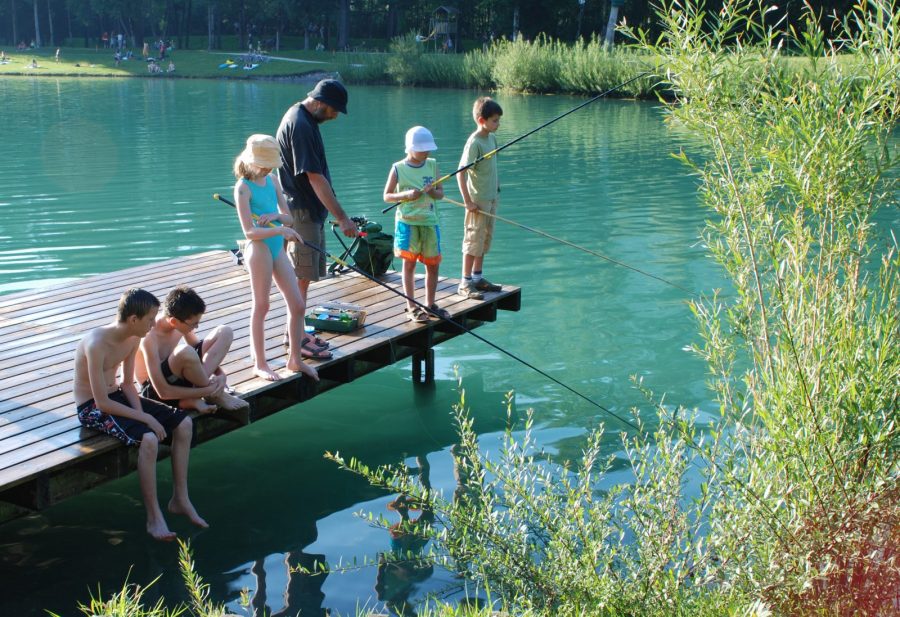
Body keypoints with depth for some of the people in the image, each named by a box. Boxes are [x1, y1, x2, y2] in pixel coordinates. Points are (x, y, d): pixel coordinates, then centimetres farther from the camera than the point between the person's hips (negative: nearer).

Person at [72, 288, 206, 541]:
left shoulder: (133, 339, -3)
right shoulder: (96, 344, -28)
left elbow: (127, 383, 7)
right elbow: (102, 402, -27)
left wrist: (141, 413, -11)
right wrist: (145, 418, -24)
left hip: (117, 394, 8)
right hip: (92, 407, -8)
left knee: (184, 423, -5)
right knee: (148, 439, -32)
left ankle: (179, 499, 6)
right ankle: (154, 518, -20)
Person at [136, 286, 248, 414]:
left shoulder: (182, 323, -7)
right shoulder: (149, 338, -29)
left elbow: (199, 347, 10)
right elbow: (163, 392, -30)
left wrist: (220, 374, -9)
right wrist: (208, 390, -25)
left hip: (179, 378, 8)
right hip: (154, 390, -8)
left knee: (224, 333, -2)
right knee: (185, 352, -40)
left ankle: (193, 398, -12)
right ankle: (215, 395, -12)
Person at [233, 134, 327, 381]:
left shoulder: (272, 180, 10)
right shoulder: (243, 187, -11)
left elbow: (288, 217, 12)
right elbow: (249, 232, -17)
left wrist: (276, 216, -10)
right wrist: (279, 230, -29)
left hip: (277, 248, 7)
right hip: (259, 249, -7)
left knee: (297, 305, 6)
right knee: (261, 306, 0)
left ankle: (295, 359, 20)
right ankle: (260, 363, 11)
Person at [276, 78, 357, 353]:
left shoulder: (302, 117, 12)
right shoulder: (299, 125, -20)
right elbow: (315, 178, -25)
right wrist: (342, 217, -25)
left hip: (309, 210, 10)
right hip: (301, 211, -10)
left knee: (303, 276, 14)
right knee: (300, 277, -4)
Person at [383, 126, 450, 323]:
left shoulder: (432, 165, 7)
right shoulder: (398, 168, -4)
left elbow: (441, 193, 13)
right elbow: (387, 196, 0)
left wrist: (433, 192, -10)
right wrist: (406, 195, -16)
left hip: (429, 221, 4)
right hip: (407, 221, -4)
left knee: (433, 264, 7)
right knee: (409, 262, -1)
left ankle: (430, 304, 20)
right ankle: (412, 307, 6)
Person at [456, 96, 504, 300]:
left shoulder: (491, 138, 8)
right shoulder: (474, 142, -18)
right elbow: (460, 172, -20)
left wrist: (496, 187, 17)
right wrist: (468, 201, -21)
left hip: (492, 198, 8)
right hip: (478, 200, -8)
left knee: (485, 239, 14)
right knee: (474, 241, -4)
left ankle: (478, 277, 24)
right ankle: (465, 283, 2)